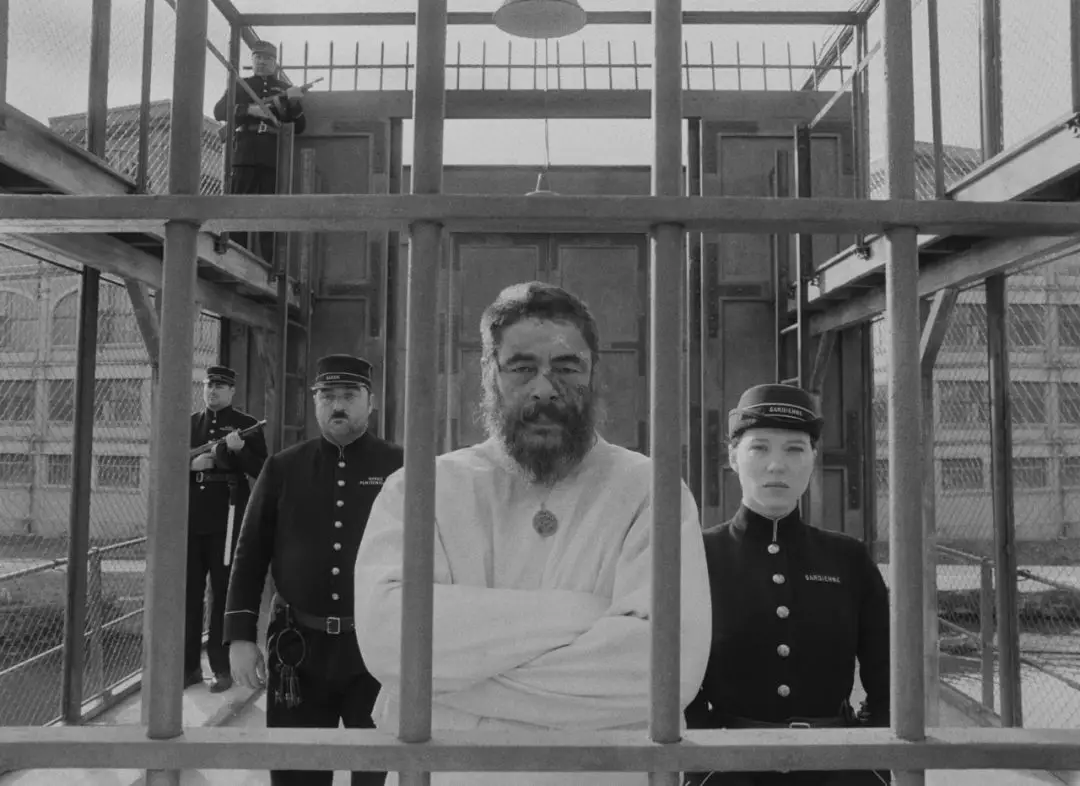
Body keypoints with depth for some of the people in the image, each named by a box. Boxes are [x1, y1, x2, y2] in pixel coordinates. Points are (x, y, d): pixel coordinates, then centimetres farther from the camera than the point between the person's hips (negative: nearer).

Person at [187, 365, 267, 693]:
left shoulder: (247, 425, 2)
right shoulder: (189, 424, 14)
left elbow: (261, 471, -3)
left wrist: (239, 449, -20)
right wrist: (191, 464, -6)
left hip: (227, 520, -4)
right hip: (190, 520, 4)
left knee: (223, 594, 1)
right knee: (188, 593, 8)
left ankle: (222, 668, 10)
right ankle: (189, 665, 19)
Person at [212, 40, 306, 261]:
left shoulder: (285, 89, 20)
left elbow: (300, 127, 13)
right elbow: (219, 111, 5)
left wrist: (293, 102, -6)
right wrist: (250, 109, -11)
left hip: (273, 158, 0)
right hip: (245, 154, 0)